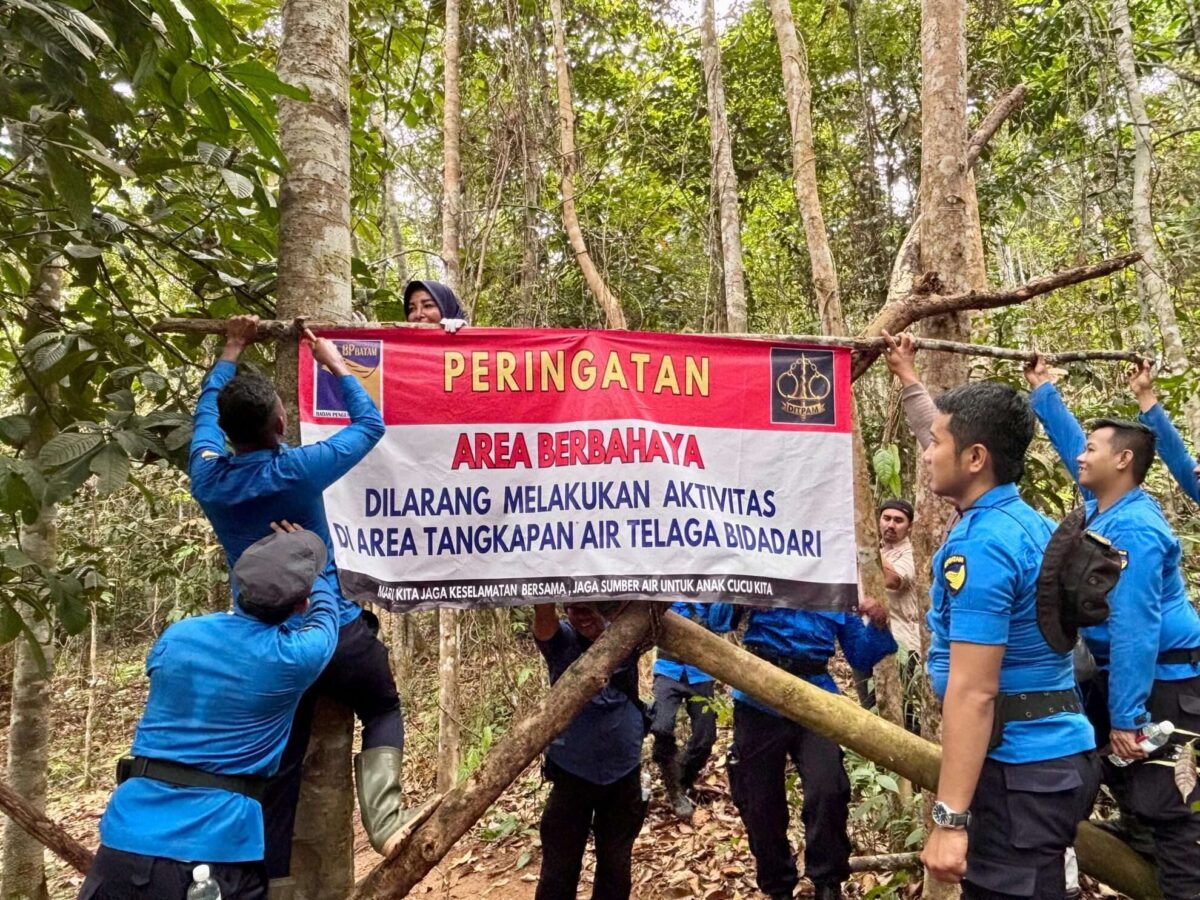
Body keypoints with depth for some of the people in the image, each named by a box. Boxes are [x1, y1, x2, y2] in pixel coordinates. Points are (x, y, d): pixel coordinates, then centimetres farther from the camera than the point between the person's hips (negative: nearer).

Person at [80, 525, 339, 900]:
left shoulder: (177, 636, 0)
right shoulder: (294, 657, -11)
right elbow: (326, 607, 10)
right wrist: (307, 563, 27)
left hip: (126, 841, 4)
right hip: (215, 852, -4)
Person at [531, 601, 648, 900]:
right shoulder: (561, 641, -10)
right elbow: (543, 613, -29)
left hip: (624, 775, 2)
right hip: (572, 774, -1)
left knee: (616, 865, 17)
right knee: (559, 868, 8)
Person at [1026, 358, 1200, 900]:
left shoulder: (1132, 530, -24)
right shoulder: (1105, 505, 5)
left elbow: (1135, 629, -26)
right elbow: (1070, 441, 21)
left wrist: (1126, 717, -25)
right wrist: (1043, 390, 26)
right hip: (1120, 669, 10)